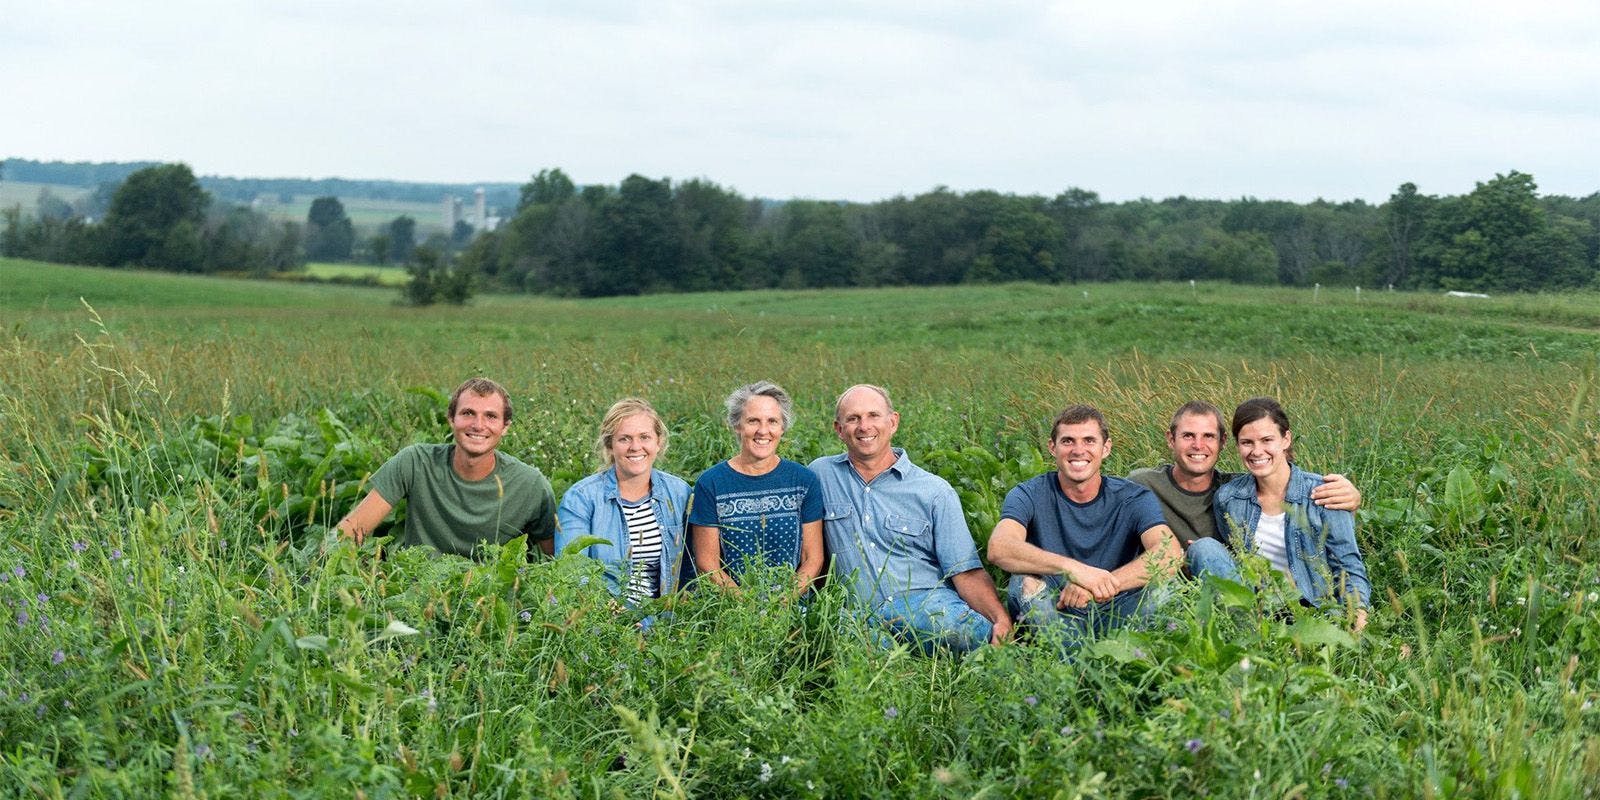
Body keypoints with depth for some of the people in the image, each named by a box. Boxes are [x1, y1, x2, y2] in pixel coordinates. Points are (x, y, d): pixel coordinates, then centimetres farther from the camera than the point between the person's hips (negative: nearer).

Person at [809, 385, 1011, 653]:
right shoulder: (821, 474, 13)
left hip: (929, 603, 0)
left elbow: (966, 572, 2)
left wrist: (1001, 619, -15)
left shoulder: (934, 491, 9)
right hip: (863, 616, 0)